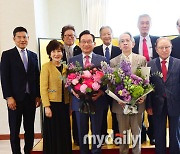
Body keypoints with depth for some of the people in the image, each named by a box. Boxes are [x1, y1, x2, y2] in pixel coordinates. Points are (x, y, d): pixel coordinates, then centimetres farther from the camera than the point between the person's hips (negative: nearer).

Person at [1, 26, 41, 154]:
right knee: (15, 130, 5)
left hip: (31, 98, 4)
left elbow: (37, 77, 11)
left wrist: (38, 95, 6)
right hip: (15, 99, -3)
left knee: (30, 129, 10)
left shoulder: (33, 55, 11)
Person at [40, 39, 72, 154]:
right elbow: (43, 88, -8)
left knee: (64, 132, 11)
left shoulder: (66, 67, 10)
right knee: (53, 134, 3)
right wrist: (46, 106, -14)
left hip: (64, 104, 5)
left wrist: (70, 104, 5)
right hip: (52, 104, -5)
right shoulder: (46, 67, -5)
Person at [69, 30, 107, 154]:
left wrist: (101, 92, -18)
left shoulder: (102, 60, 0)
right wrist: (73, 91, -16)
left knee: (97, 132, 12)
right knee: (82, 132, 15)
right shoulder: (72, 60, 4)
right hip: (79, 101, 1)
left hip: (97, 101, -1)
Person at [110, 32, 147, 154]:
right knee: (123, 133, 12)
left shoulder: (142, 59, 2)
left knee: (137, 132, 12)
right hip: (120, 103, 0)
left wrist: (143, 96, -12)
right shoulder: (113, 62, 1)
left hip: (137, 102, 0)